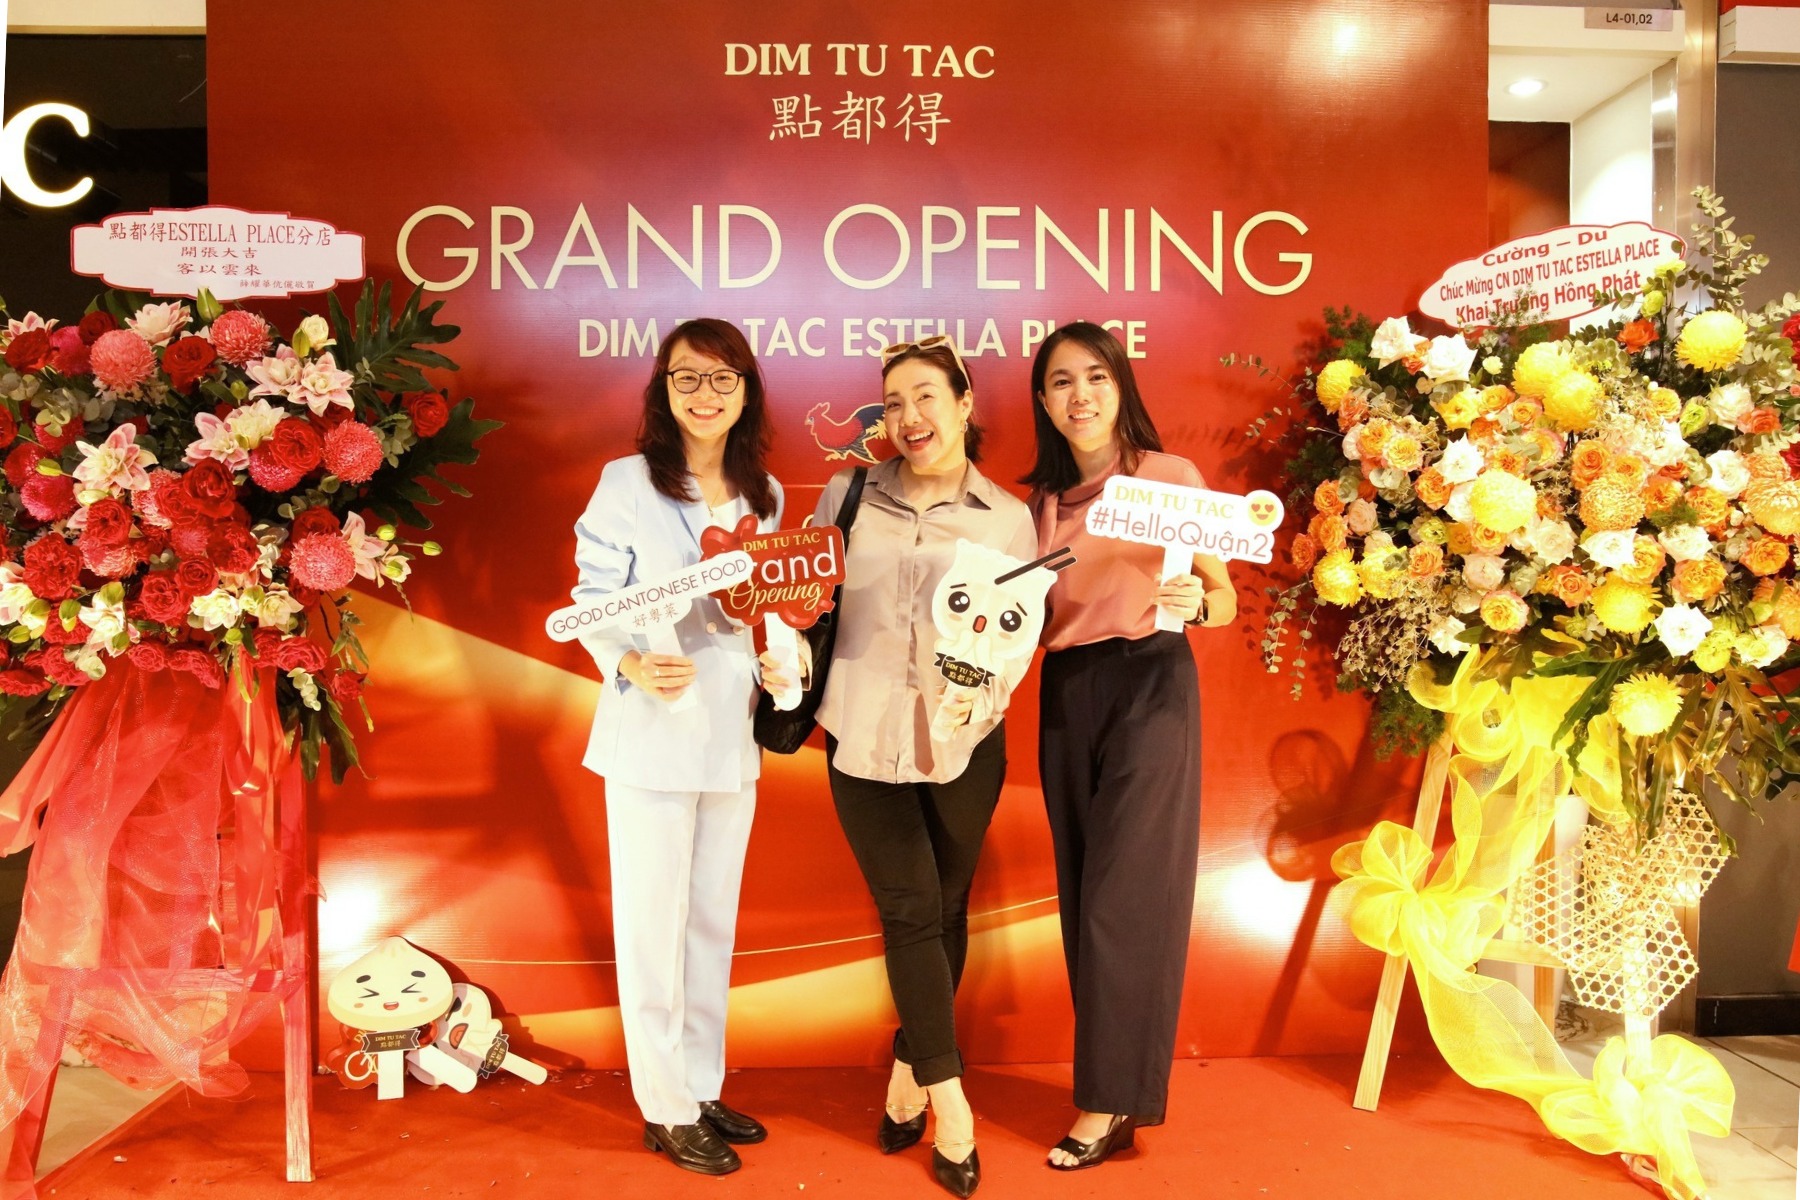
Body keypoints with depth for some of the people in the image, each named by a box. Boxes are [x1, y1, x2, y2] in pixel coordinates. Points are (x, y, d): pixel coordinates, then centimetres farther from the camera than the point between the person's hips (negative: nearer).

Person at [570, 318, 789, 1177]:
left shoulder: (765, 494, 7)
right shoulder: (627, 483, -7)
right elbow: (594, 603, -9)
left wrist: (778, 667, -4)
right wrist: (631, 666, -26)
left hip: (733, 733, 5)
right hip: (651, 730, -5)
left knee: (714, 919, 16)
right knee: (653, 923, 4)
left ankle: (703, 1088, 32)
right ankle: (667, 1110, 20)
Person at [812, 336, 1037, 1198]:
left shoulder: (1008, 520, 1)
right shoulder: (849, 497, 3)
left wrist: (974, 700, -19)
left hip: (961, 746, 1)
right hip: (863, 738, 0)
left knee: (943, 912, 11)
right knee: (910, 911, -2)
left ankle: (909, 1079, 31)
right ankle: (949, 1105, 10)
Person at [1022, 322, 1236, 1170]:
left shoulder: (1171, 476, -3)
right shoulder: (1043, 499, 10)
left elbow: (1226, 599, -3)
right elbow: (1036, 619, 11)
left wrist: (1195, 604, -23)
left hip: (1148, 684, -5)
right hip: (1064, 694, 5)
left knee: (1122, 894, -4)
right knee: (1082, 890, 8)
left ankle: (1110, 1102, 8)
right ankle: (1110, 1085, 21)